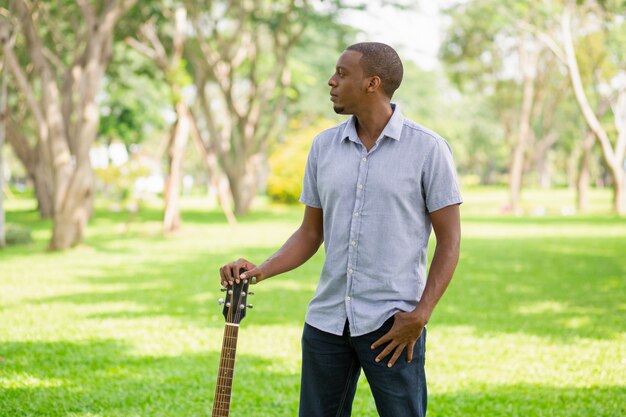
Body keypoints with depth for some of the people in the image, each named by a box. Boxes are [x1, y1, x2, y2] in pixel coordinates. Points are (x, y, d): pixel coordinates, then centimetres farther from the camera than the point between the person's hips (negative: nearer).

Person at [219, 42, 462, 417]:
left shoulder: (427, 149, -6)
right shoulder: (324, 146, 8)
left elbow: (449, 241, -5)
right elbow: (312, 232, 13)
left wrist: (420, 316, -13)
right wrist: (261, 270, -2)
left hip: (392, 325, -4)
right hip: (327, 319, 5)